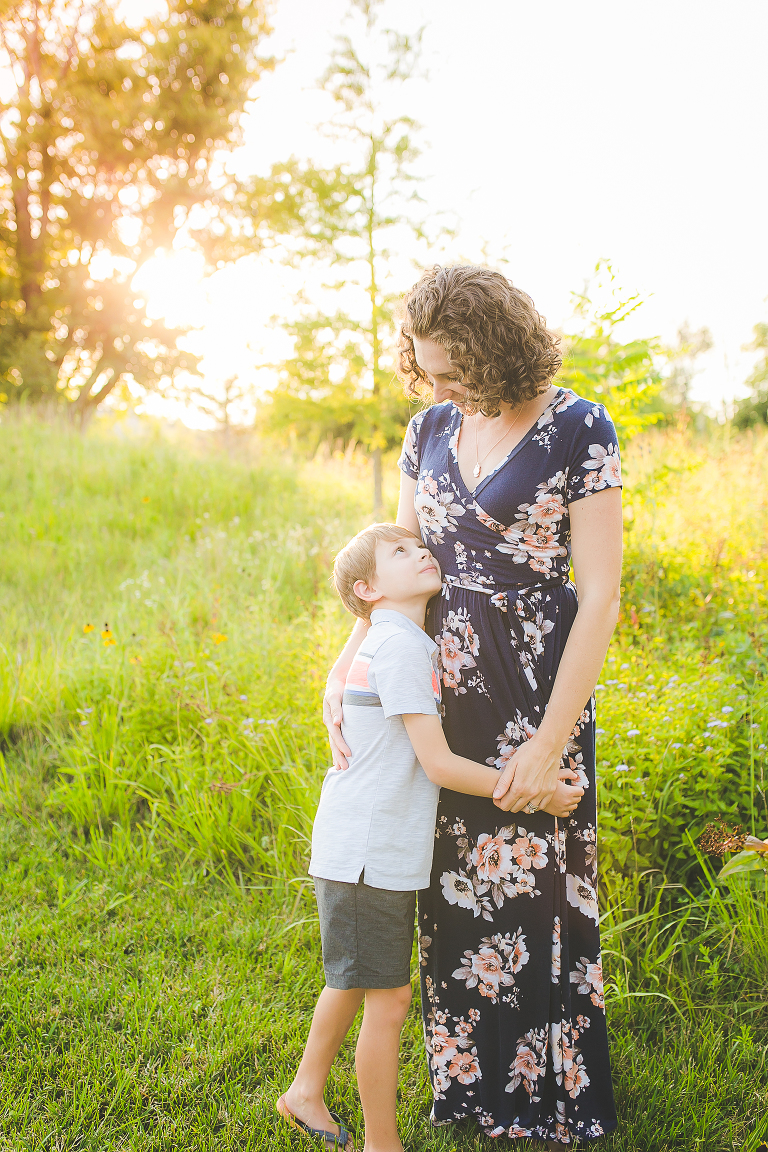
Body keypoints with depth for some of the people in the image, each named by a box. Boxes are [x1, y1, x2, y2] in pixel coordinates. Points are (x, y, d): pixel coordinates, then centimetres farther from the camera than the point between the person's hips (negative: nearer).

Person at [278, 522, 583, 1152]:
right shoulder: (399, 646, -18)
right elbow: (439, 763, -20)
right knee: (389, 997, 2)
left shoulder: (409, 641, 11)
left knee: (351, 980, 24)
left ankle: (307, 1092, 42)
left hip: (373, 848, 10)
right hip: (369, 855, -10)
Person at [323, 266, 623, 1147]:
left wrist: (550, 742, -16)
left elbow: (600, 595, -14)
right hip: (443, 694, 5)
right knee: (456, 887, 13)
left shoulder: (579, 430, -12)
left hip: (537, 690, -5)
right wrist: (341, 670, -3)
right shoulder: (431, 430, 6)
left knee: (535, 885, 6)